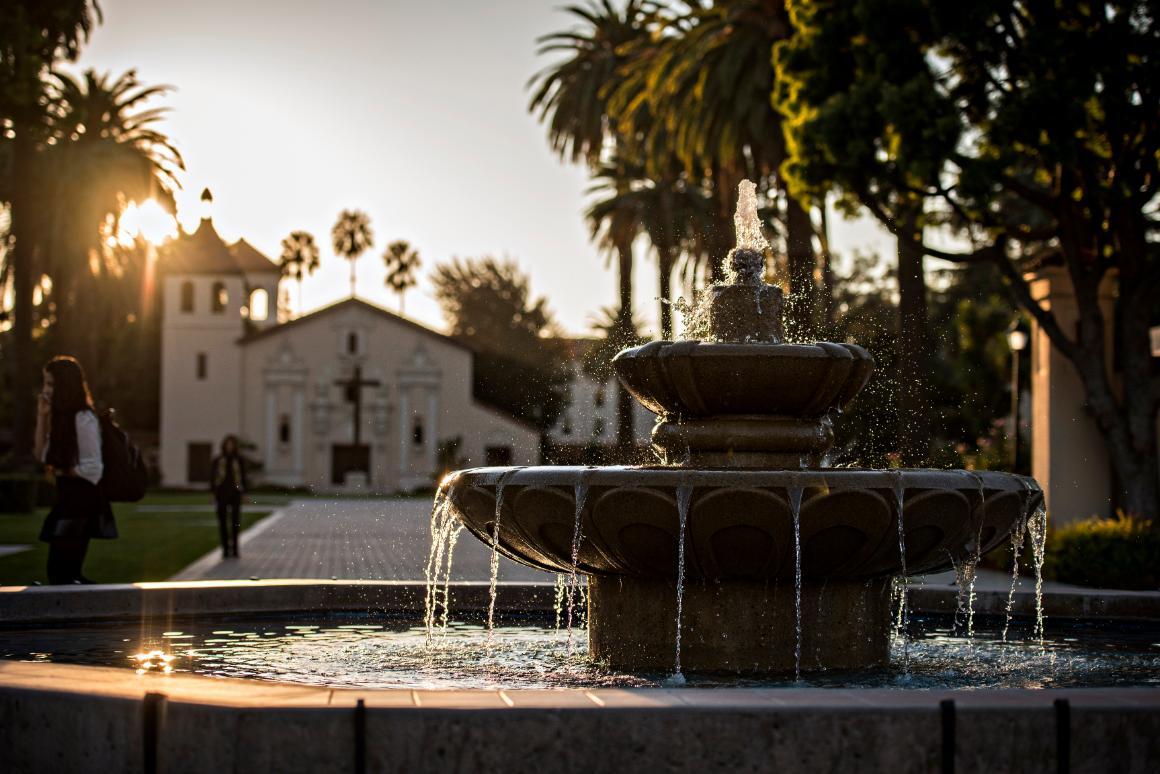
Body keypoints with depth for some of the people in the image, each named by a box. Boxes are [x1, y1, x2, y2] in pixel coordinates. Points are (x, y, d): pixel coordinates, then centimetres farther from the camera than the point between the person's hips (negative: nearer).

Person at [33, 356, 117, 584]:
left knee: (60, 572, -11)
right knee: (68, 574, 10)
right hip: (67, 497, 10)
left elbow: (92, 467, -18)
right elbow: (42, 455, 10)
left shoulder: (83, 418, -14)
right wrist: (42, 417, 6)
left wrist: (63, 472, -5)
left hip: (81, 497, -10)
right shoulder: (61, 416, 14)